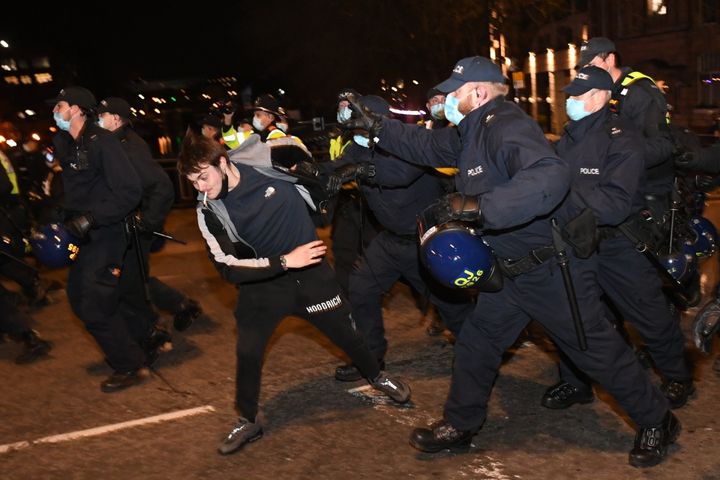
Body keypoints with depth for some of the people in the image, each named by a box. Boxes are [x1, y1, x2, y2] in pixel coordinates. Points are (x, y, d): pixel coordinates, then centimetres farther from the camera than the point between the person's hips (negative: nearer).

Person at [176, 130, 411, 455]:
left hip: (310, 270, 0)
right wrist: (284, 261, -27)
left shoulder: (272, 159, -19)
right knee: (247, 352, -5)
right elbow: (228, 267, -23)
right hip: (261, 280, 0)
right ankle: (248, 422, 19)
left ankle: (377, 377, 41)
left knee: (345, 332, 11)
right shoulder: (209, 211, -18)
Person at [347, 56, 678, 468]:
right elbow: (428, 146, 19)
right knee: (476, 342, 15)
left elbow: (550, 176, -40)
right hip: (511, 269, 9)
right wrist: (377, 127, 14)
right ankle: (460, 425, 31)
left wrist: (480, 206, -44)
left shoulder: (508, 126, -24)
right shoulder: (473, 131, 6)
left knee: (597, 349, 5)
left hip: (552, 267, -9)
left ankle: (657, 422, 26)